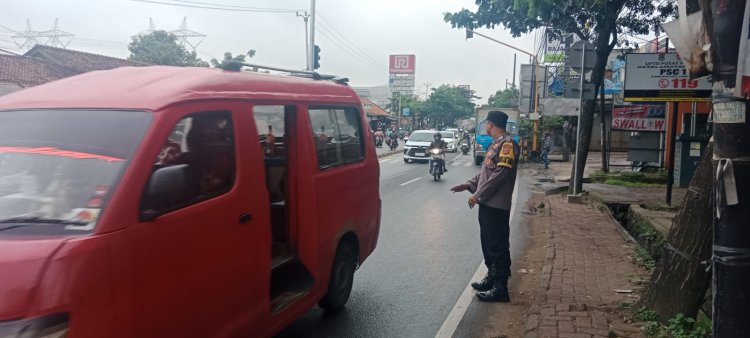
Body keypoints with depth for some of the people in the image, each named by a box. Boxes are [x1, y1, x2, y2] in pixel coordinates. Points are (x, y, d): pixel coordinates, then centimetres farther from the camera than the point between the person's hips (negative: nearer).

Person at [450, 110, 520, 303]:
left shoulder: (507, 143, -13)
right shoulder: (495, 144, 18)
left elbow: (501, 173, -22)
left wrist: (478, 194, -19)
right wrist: (468, 185, 18)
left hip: (497, 205, -10)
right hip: (487, 203, 10)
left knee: (498, 246, -5)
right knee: (487, 243, 17)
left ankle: (500, 288, 0)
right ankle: (492, 277, 29)